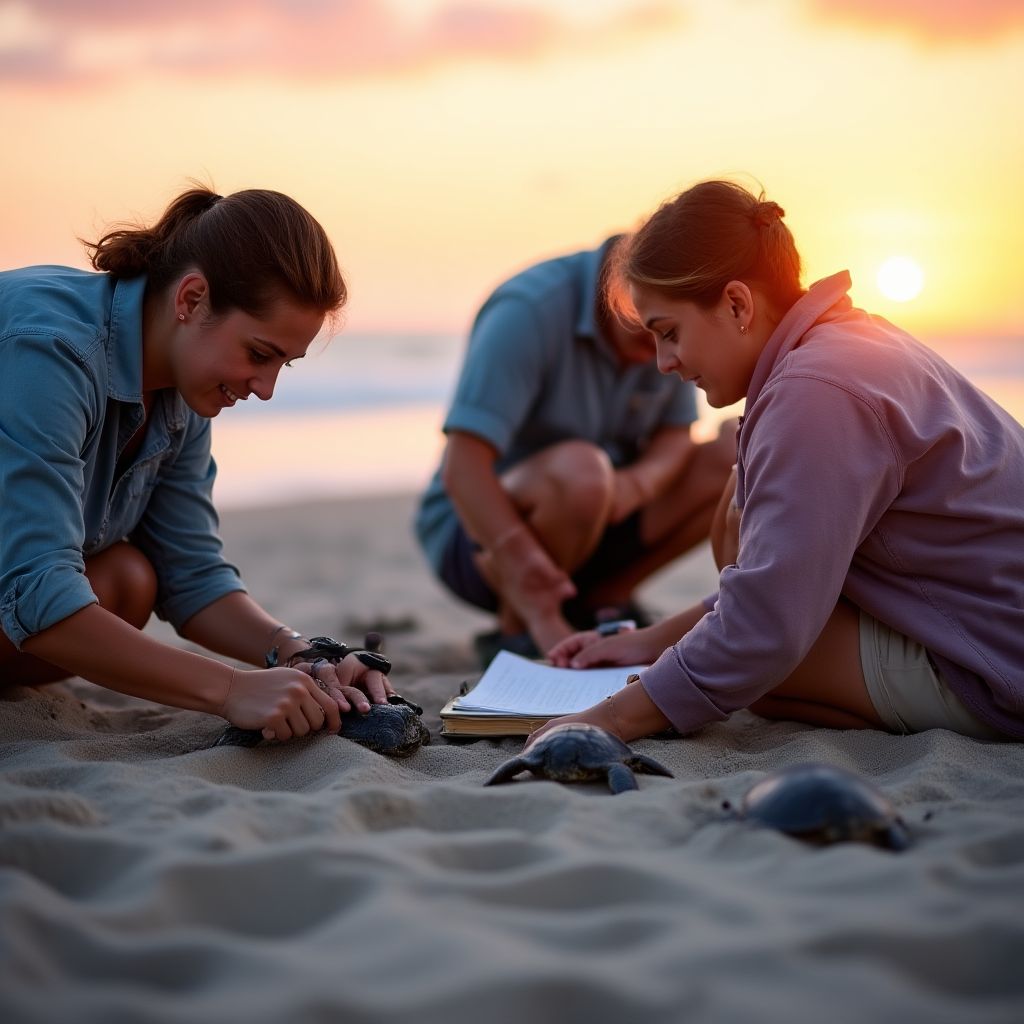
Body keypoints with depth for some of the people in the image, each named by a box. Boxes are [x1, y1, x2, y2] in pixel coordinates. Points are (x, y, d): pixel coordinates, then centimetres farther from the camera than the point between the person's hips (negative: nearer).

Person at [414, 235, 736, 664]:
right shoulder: (529, 310, -25)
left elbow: (677, 435, 2)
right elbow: (462, 467, -32)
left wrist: (639, 480, -24)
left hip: (598, 519, 6)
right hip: (479, 529, -6)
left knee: (732, 456, -12)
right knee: (579, 471, -37)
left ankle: (601, 598, -1)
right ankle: (515, 629, -14)